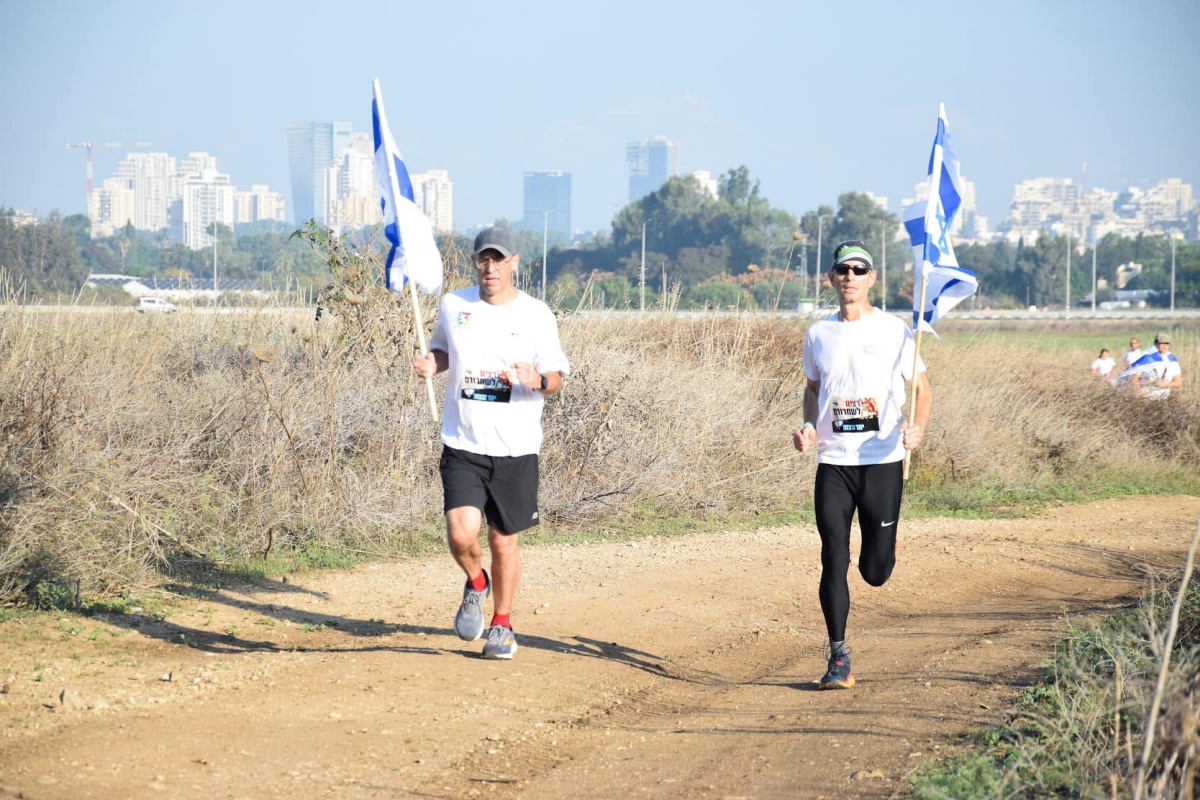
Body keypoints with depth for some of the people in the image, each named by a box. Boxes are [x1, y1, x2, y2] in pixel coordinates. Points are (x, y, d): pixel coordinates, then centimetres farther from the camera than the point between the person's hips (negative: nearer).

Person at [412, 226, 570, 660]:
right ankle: (475, 584, 19)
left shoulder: (536, 315, -2)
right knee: (461, 533, -15)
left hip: (516, 449, -1)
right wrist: (430, 363, -2)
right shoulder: (453, 305, 4)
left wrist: (538, 380, -21)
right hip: (462, 446, 1)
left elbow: (556, 376, 2)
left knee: (504, 542, 6)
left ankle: (502, 625, 28)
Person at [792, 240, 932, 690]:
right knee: (834, 561, -4)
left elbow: (922, 387, 3)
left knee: (875, 571, 0)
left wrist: (918, 428, -16)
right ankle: (838, 659, 3)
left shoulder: (893, 331, 0)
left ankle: (883, 543, 38)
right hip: (833, 463, 2)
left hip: (882, 462, -2)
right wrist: (807, 426, 4)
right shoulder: (818, 334, 9)